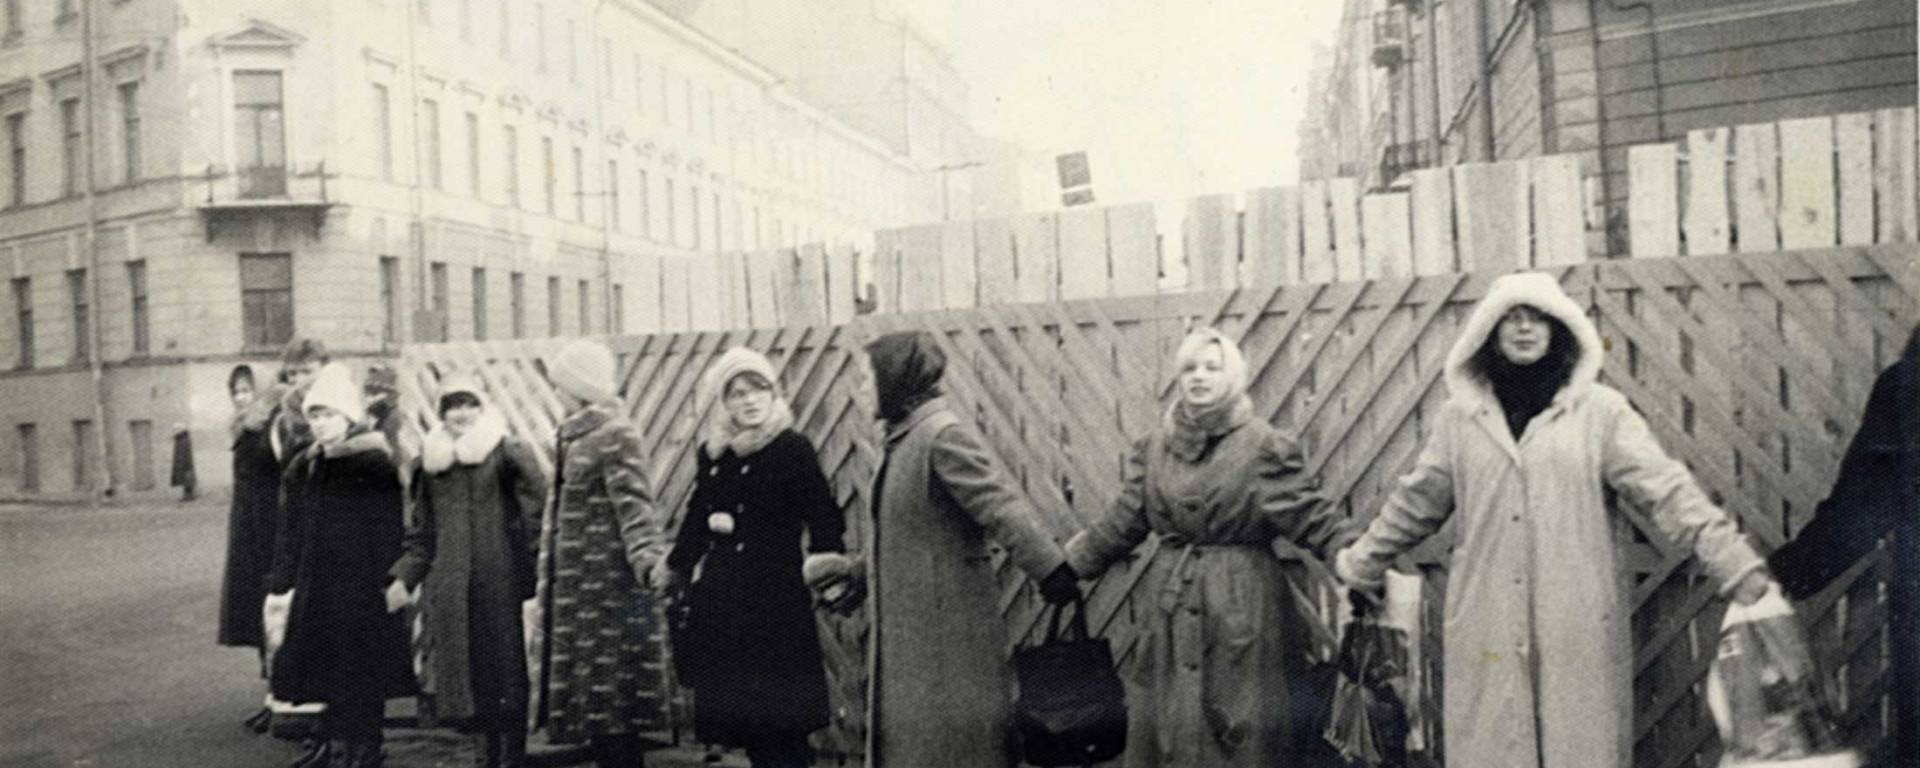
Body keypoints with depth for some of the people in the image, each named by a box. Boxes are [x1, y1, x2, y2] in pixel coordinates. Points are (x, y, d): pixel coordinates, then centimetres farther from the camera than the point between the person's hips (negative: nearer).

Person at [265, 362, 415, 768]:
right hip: (316, 592, 5)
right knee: (326, 676, 10)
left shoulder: (376, 464, -10)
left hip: (364, 591, -5)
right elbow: (290, 534, 10)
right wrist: (280, 588, 6)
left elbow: (390, 535, -12)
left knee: (361, 678, 3)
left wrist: (391, 584, -16)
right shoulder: (303, 469, 8)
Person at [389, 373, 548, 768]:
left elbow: (538, 509, -13)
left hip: (500, 583, -4)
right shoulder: (429, 464, 11)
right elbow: (422, 529, 17)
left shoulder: (507, 453, -4)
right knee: (467, 677, 7)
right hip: (450, 585, 4)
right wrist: (406, 576, 9)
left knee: (507, 674, 1)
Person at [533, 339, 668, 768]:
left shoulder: (615, 436, -13)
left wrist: (649, 560, -39)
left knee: (609, 701, -3)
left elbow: (634, 505, -23)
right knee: (593, 704, 13)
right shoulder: (575, 436, 14)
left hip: (606, 584, -9)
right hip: (576, 587, 9)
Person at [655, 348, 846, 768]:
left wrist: (825, 564, -23)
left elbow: (824, 517, -10)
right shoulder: (711, 455, 9)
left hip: (776, 596, -6)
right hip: (721, 597, 6)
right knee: (736, 713, 9)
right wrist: (674, 570, 23)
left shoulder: (792, 449, -7)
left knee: (780, 721, -4)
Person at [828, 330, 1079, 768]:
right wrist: (857, 576, 29)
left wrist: (1050, 569, -30)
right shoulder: (904, 439, 11)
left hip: (948, 624, -9)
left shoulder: (943, 436, -17)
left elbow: (1001, 506, -24)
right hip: (911, 628, 9)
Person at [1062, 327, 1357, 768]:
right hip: (1172, 608, 4)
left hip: (1240, 607, -4)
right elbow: (1123, 522, 11)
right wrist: (1063, 566, 10)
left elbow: (1311, 517, -8)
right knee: (1164, 730, 9)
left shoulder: (1266, 447, -5)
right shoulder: (1155, 447, 7)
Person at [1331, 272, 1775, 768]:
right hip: (1489, 625, 2)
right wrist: (1356, 568, 23)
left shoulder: (1599, 409, 1)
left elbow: (1666, 490, -3)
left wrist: (1738, 566, -11)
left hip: (1579, 625, -1)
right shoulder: (1460, 415, 7)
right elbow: (1414, 504, 16)